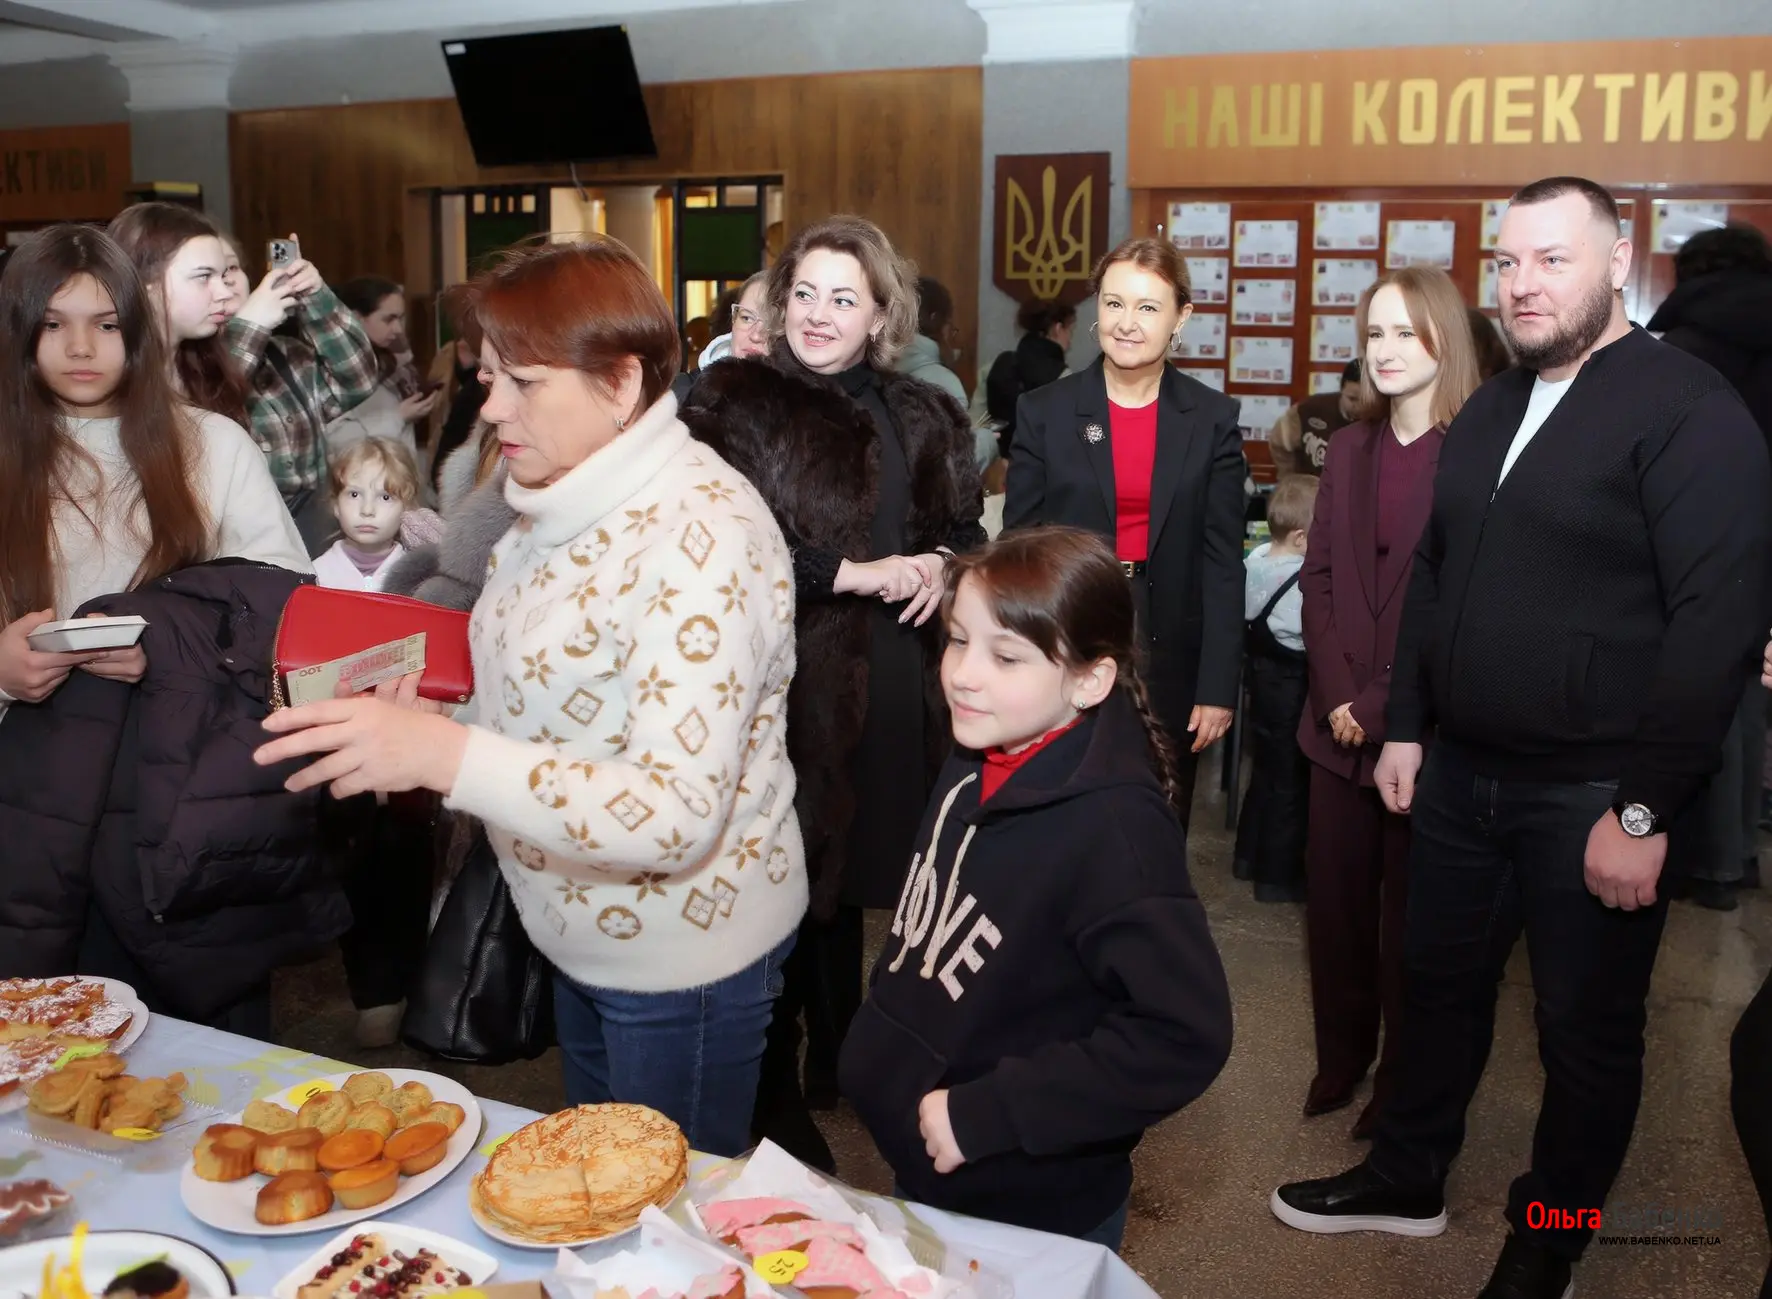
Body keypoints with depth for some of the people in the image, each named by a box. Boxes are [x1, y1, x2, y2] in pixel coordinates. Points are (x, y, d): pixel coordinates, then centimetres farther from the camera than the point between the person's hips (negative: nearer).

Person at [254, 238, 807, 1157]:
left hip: (681, 953, -8)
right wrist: (419, 720, -6)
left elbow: (675, 816, -32)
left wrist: (445, 754, -38)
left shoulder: (700, 530, -26)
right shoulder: (562, 504, 2)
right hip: (582, 935, 8)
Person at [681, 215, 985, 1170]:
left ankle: (836, 1060, 36)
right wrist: (856, 573, -17)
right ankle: (775, 1098, 22)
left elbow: (963, 530, 22)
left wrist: (939, 566, -2)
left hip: (889, 687, 5)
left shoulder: (919, 418, 11)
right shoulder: (733, 402, -4)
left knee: (848, 878, 16)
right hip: (783, 679, -4)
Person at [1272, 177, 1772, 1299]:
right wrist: (1406, 725, 12)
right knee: (1441, 984, 19)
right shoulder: (1490, 410, 12)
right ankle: (1408, 1179, 38)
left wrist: (1645, 807, -19)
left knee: (1588, 1028, 11)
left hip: (1595, 796, -6)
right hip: (1463, 773, 7)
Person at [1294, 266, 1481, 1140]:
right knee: (1334, 894, 11)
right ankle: (1341, 1054, 29)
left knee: (1409, 904, 8)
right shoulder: (1349, 448, 11)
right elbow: (1318, 576, 7)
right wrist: (1335, 696, -5)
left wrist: (1384, 706, -14)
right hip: (1339, 720, 5)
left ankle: (1402, 1073, 25)